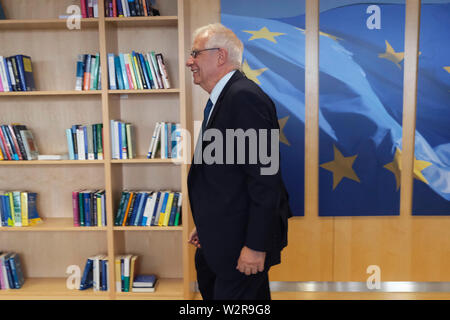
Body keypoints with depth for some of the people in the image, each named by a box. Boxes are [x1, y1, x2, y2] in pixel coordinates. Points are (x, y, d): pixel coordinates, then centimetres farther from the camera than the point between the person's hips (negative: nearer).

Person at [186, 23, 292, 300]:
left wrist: (256, 245, -22)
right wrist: (206, 224, 18)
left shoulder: (245, 97, -21)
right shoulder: (222, 98, 11)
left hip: (242, 239, -10)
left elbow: (265, 177, -25)